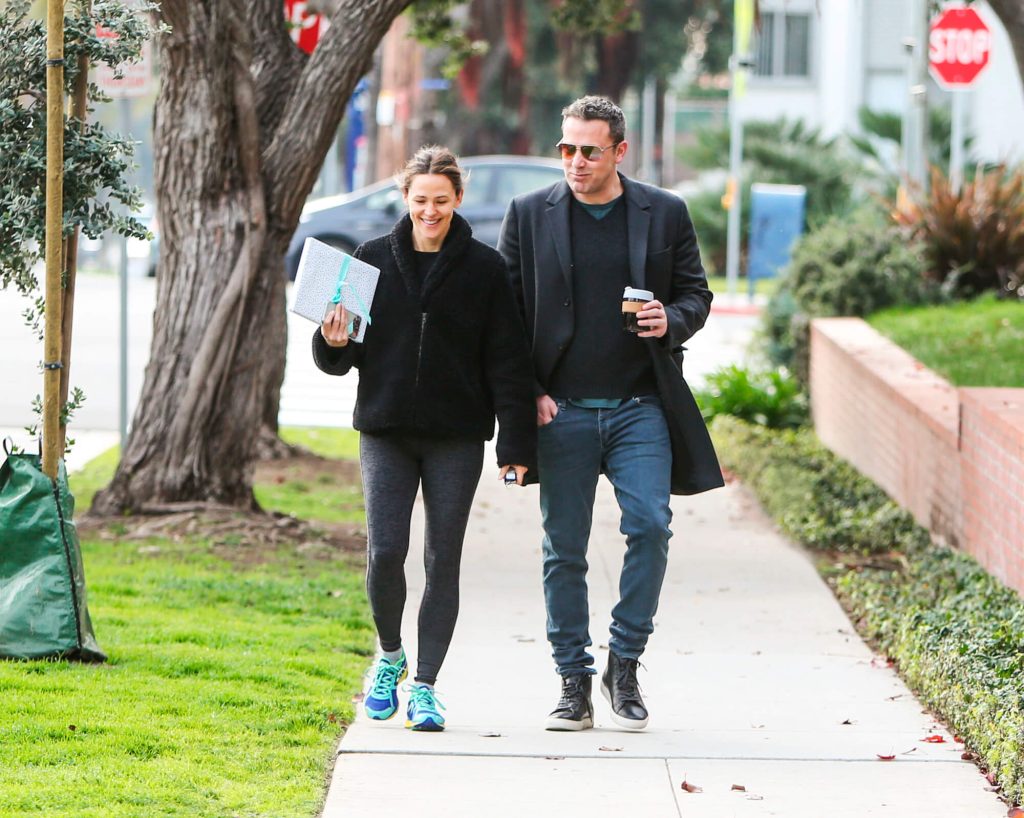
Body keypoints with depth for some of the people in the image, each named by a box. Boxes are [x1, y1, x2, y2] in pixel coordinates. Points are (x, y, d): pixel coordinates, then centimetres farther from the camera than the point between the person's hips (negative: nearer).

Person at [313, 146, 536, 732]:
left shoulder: (484, 267, 0)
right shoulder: (374, 260, 6)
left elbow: (508, 362, -1)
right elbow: (346, 354, 12)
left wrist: (516, 444, -7)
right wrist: (335, 343, -13)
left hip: (456, 438, -1)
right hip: (386, 431, 1)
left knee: (444, 561, 1)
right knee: (385, 552, -8)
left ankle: (425, 684, 8)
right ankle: (391, 656, 17)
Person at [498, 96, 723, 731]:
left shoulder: (666, 214, 6)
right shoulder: (530, 216, 6)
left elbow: (697, 294, 12)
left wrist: (672, 320, -11)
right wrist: (527, 393, -3)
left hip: (641, 408, 0)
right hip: (561, 411, 0)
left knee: (650, 525, -14)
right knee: (564, 549, 3)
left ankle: (626, 663, 2)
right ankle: (574, 682, 12)